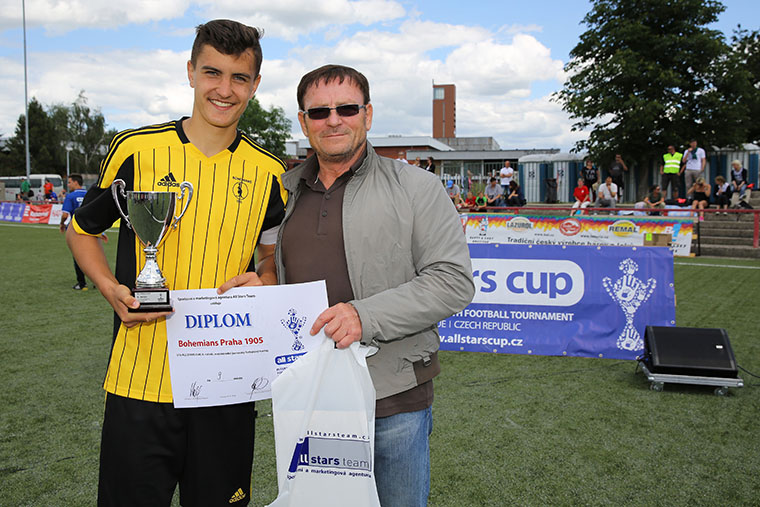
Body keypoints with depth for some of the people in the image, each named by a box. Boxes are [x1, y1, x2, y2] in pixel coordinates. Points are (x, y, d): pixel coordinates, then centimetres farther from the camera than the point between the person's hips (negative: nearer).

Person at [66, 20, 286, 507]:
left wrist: (260, 283, -9)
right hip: (141, 380, -1)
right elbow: (82, 230, 10)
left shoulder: (268, 172, 2)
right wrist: (113, 290, -7)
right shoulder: (137, 149, -3)